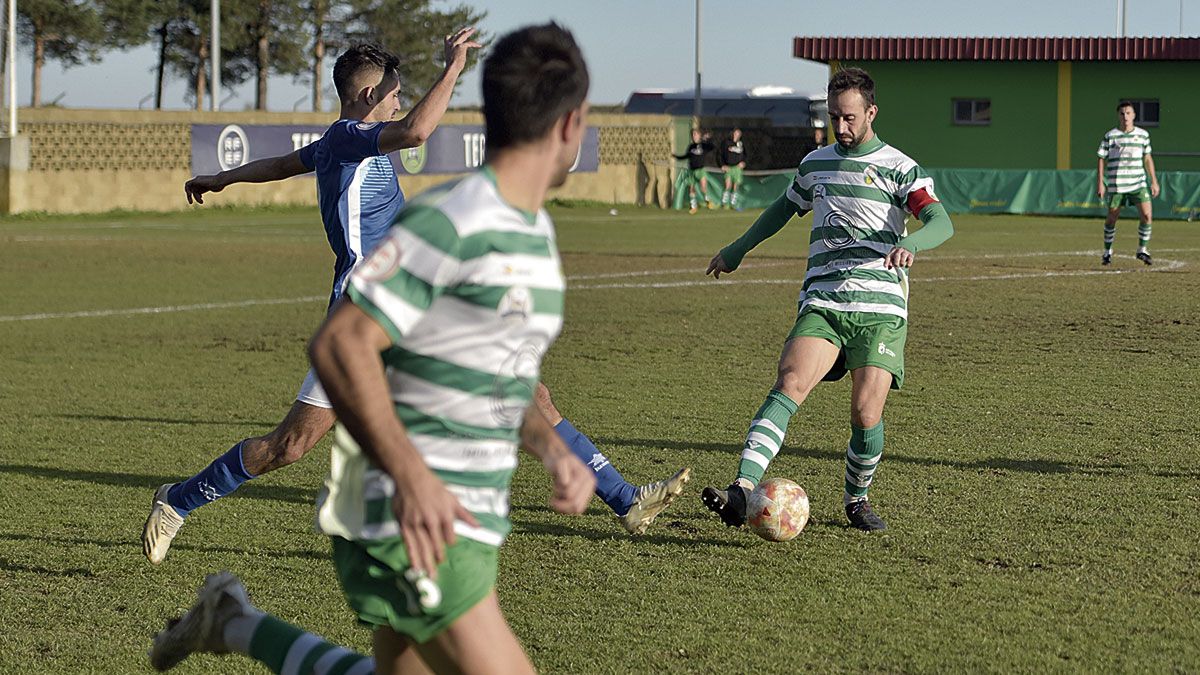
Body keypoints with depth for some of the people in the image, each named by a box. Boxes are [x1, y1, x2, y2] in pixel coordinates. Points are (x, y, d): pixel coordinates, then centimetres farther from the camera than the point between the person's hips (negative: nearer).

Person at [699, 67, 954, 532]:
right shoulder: (816, 163, 17)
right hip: (821, 303, 3)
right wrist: (739, 249, 44)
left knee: (866, 414, -10)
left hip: (880, 309, -2)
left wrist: (910, 244, -34)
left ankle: (857, 498, 18)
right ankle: (743, 489, -34)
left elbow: (941, 222, -13)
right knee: (789, 384, -21)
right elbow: (787, 206, 37)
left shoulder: (898, 168, 2)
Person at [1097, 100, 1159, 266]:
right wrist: (1100, 183, -3)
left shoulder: (1143, 134, 8)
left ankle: (1142, 250, 5)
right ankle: (1107, 252, 22)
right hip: (1115, 184, -1)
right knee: (1112, 218, 5)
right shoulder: (1110, 136, 1)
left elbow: (1147, 158, 15)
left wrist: (1154, 181, 12)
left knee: (1146, 215, -11)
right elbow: (1101, 159, 3)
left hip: (1138, 183, 1)